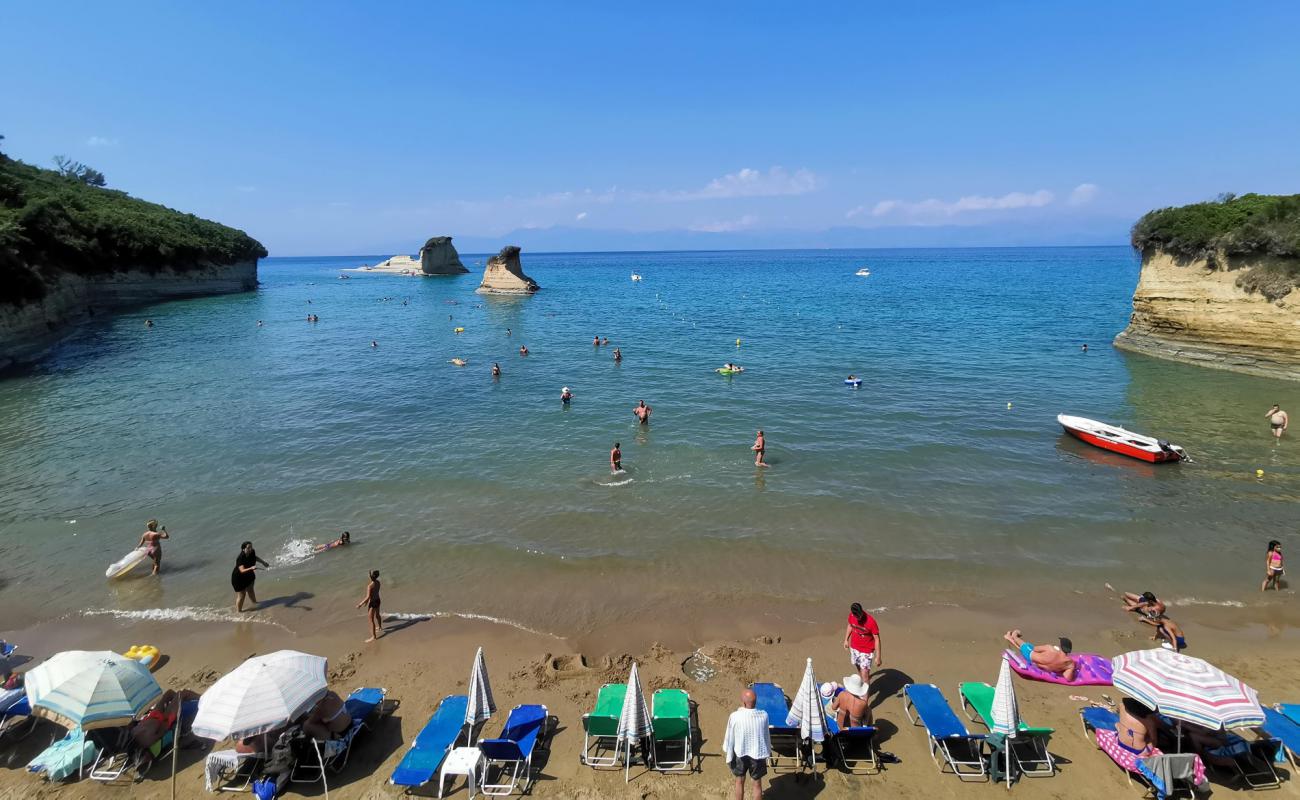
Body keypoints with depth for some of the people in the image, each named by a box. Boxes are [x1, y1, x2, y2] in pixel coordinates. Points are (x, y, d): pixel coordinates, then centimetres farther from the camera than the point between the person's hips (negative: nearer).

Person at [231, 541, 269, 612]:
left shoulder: (252, 552, -17)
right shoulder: (240, 558, -37)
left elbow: (255, 557, 8)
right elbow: (242, 570, -47)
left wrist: (263, 562, 19)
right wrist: (251, 568, -63)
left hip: (248, 575, 7)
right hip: (239, 578, -7)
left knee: (250, 590, 26)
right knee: (241, 595, 2)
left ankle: (255, 603, 47)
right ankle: (238, 611, 18)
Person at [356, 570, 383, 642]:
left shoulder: (369, 586, -31)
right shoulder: (378, 582, -6)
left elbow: (368, 597, -30)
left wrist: (360, 604, -22)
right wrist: (367, 600, 20)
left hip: (372, 603, -8)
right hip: (377, 600, 8)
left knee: (371, 620, 6)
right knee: (377, 615, 32)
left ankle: (373, 636, 16)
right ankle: (380, 627, 56)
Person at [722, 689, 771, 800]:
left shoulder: (735, 716, -24)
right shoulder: (763, 715, -18)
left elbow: (729, 737, -11)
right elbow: (766, 735, -2)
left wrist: (726, 751, 6)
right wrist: (768, 751, 15)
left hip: (740, 754, 0)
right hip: (758, 754, 0)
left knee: (740, 781, 23)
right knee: (757, 784, 19)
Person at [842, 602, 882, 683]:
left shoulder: (871, 621, -30)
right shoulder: (851, 616, -16)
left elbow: (877, 639, -21)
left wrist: (878, 657, -17)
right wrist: (846, 640, 15)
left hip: (866, 651, -5)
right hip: (854, 648, 5)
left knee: (864, 674, -5)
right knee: (857, 667, 24)